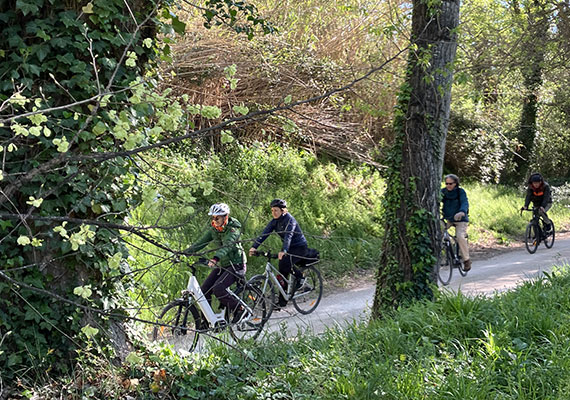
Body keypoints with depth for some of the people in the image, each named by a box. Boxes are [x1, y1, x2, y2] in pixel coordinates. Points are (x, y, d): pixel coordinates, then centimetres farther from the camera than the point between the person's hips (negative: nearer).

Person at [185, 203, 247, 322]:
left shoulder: (233, 229, -18)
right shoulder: (212, 229, 3)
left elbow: (227, 246, -35)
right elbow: (201, 243, -4)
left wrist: (215, 258, -52)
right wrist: (184, 253, -17)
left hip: (235, 264, -7)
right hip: (222, 265, 7)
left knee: (218, 289, -25)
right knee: (204, 290, -4)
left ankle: (239, 310, -9)